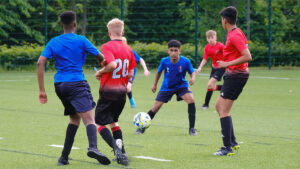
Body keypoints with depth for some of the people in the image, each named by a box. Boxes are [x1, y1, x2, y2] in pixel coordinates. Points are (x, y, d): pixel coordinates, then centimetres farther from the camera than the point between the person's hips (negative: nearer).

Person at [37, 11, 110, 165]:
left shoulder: (53, 42, 10)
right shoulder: (81, 40, 0)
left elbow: (40, 63, 0)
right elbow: (101, 58, 3)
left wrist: (42, 90, 0)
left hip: (59, 84, 5)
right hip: (77, 83, -5)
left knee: (74, 118, 20)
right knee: (89, 118, -16)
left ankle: (64, 157, 14)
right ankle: (93, 147, -44)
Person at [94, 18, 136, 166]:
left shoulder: (107, 46, -12)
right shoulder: (128, 49, 7)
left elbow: (112, 65, -27)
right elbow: (130, 73, 8)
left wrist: (100, 72, -11)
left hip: (108, 91, -6)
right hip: (122, 91, 6)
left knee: (100, 124, -1)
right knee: (113, 121, 22)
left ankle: (116, 148, -23)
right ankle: (122, 153, 14)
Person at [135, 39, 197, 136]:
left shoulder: (186, 61, -24)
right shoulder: (164, 61, -19)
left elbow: (192, 72, -6)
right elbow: (159, 72, 2)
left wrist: (193, 78, -29)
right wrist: (155, 84, 13)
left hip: (181, 85, -1)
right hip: (167, 87, 1)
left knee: (191, 100, -26)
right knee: (156, 107, -2)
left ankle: (192, 128, -15)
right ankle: (142, 127, 20)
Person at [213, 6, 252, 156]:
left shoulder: (235, 35, -18)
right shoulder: (234, 33, 12)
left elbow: (247, 57, -26)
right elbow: (243, 54, 22)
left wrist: (227, 64, -24)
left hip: (236, 75, -11)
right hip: (232, 75, 11)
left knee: (224, 111, -9)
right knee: (219, 106, 18)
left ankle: (227, 148, -8)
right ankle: (232, 142, 20)